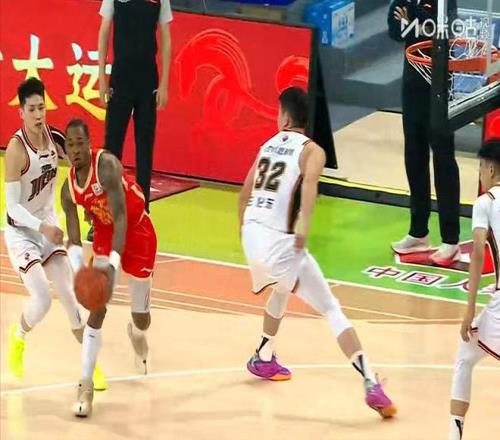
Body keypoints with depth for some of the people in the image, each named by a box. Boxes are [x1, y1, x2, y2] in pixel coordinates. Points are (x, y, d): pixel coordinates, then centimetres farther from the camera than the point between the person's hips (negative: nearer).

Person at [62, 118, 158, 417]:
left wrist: (113, 263, -50)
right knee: (97, 308, -14)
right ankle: (86, 387, -14)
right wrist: (79, 273, -33)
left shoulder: (106, 166, -31)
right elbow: (74, 240, -12)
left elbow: (121, 216, -38)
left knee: (141, 317, 9)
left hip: (138, 233, -3)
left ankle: (137, 333, 50)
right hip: (105, 235, 3)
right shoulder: (69, 189, -13)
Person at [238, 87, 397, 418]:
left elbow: (246, 192, 25)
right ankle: (372, 385, -18)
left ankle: (264, 358, 51)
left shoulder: (269, 145, 18)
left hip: (252, 232, 6)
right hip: (281, 240, -6)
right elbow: (309, 182, -22)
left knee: (283, 289, 37)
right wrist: (305, 224, -30)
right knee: (332, 310, -6)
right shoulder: (312, 151, 0)